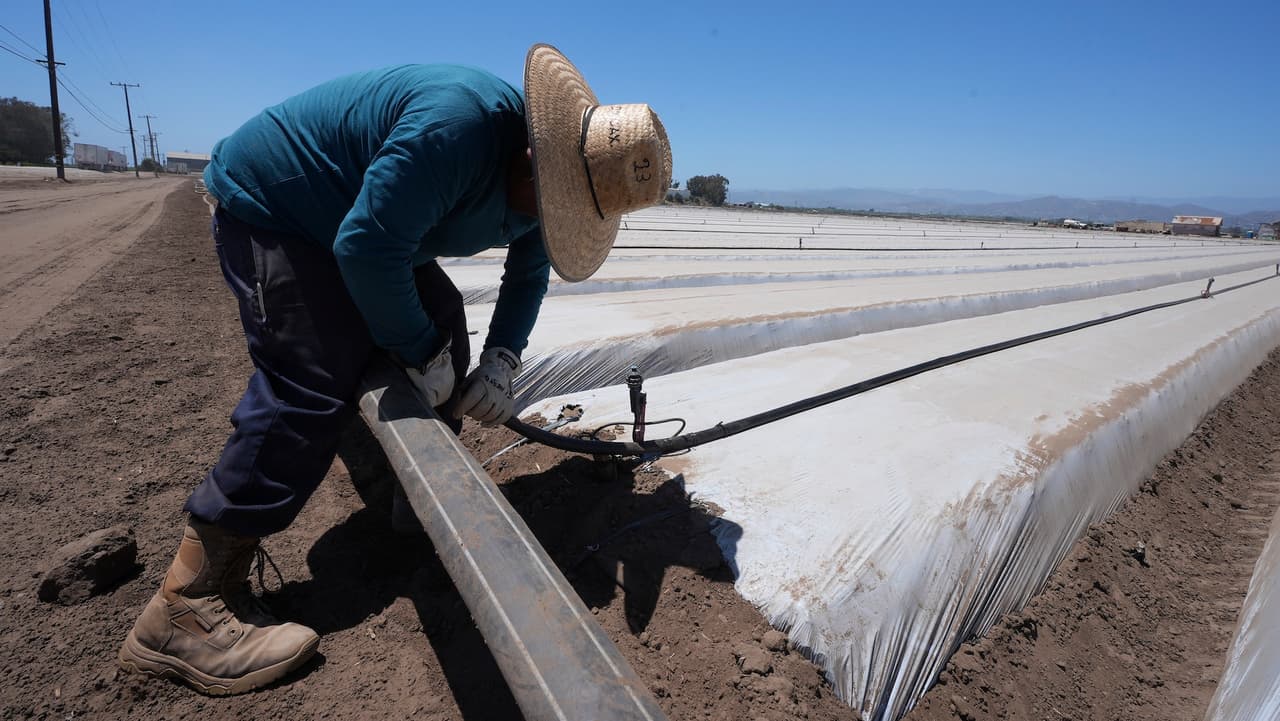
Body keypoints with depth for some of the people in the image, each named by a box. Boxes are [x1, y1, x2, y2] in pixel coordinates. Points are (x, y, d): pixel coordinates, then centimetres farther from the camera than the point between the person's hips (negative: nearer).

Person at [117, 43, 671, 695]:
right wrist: (420, 351, -22)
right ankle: (186, 609, -11)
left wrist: (501, 360, -10)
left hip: (353, 227, 9)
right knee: (312, 390, -18)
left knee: (441, 325, 4)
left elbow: (529, 274, 4)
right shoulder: (458, 126, -35)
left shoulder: (536, 178, -5)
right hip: (266, 206, -9)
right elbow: (367, 246, -34)